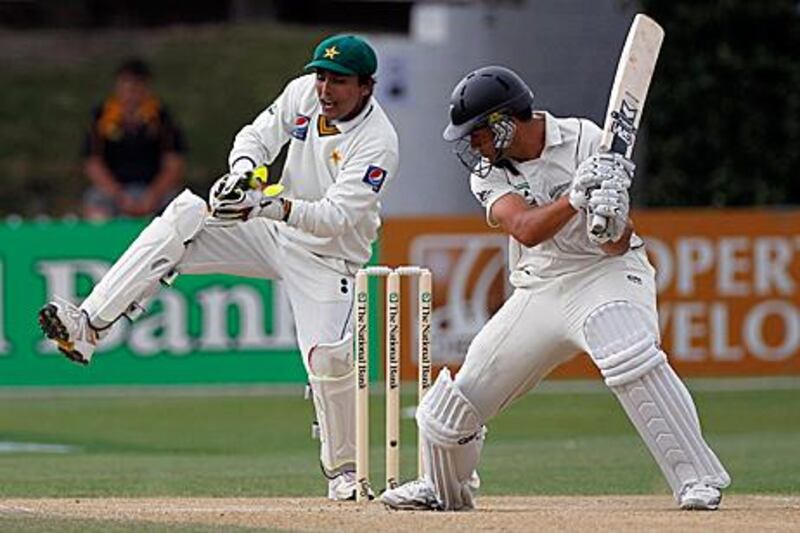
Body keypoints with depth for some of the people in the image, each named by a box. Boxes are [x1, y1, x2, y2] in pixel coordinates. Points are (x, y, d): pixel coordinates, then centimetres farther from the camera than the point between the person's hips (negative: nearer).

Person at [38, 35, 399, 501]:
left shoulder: (378, 141, -25)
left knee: (328, 356, -23)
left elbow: (336, 217, -32)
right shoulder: (303, 94, -6)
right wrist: (243, 169, -24)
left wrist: (272, 206, -48)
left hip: (330, 258, -6)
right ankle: (88, 326, -21)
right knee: (182, 220, -13)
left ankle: (344, 471, 0)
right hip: (274, 234, 6)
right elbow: (257, 137, 0)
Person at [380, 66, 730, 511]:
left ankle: (698, 479, -33)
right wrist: (574, 196, -40)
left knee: (631, 357, -35)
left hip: (607, 272, -5)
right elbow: (526, 230, -23)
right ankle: (446, 489, 37)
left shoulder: (585, 142, -14)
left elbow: (617, 245, -17)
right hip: (539, 288, 5)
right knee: (463, 394, 7)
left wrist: (612, 215, -40)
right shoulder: (488, 171, -3)